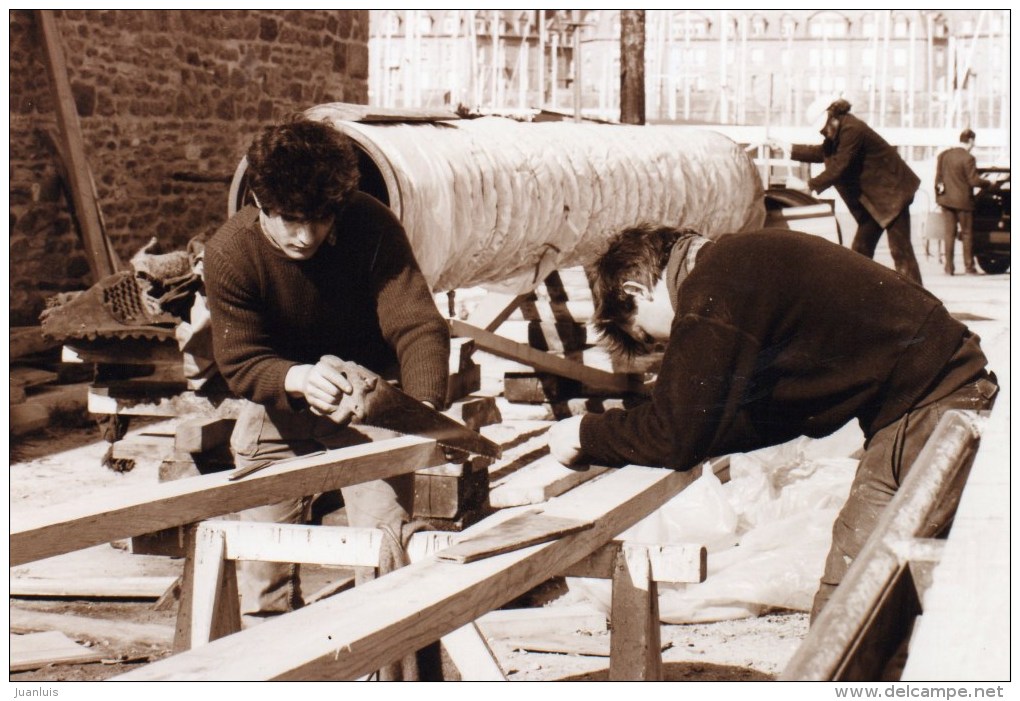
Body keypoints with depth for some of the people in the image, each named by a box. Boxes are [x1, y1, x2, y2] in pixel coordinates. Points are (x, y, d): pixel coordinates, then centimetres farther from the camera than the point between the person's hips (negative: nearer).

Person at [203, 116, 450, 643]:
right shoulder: (230, 253, -22)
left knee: (389, 557, -8)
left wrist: (424, 408, -50)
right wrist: (300, 379, -45)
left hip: (369, 402, -1)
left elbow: (418, 326, -31)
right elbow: (239, 362, -22)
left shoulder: (373, 228, -25)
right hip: (278, 408, 1)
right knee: (263, 567, 3)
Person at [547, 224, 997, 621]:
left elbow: (674, 439, -15)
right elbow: (776, 414, 19)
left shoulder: (711, 298, -16)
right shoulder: (733, 264, 15)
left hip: (927, 408, -10)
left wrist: (584, 435, 0)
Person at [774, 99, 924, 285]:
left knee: (900, 249, -14)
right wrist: (789, 148, 21)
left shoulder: (852, 130, -21)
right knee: (861, 248, 8)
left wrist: (810, 185, -14)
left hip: (892, 191, -10)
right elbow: (821, 153, 24)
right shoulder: (841, 131, 9)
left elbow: (839, 167, -21)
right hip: (875, 196, 10)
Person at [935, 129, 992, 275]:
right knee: (967, 233, 6)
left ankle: (949, 266, 8)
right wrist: (988, 183, -1)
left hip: (946, 199, 5)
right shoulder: (968, 158, -17)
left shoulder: (944, 155, 3)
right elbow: (974, 181, -16)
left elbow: (938, 176, 8)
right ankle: (969, 266, 10)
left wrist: (939, 191, 16)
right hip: (962, 200, -5)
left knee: (950, 231, 10)